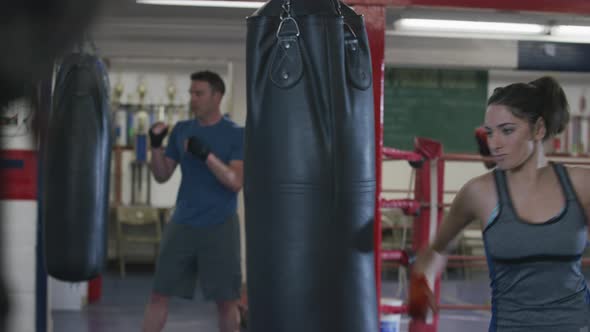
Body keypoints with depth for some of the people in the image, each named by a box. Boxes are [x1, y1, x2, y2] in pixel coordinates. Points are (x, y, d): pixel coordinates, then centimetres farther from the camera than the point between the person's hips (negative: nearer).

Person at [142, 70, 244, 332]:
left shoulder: (236, 134, -5)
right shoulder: (181, 130, 7)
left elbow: (236, 182, -14)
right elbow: (162, 176, 8)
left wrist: (206, 154, -24)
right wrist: (156, 146, -9)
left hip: (220, 227, -3)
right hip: (182, 223, 3)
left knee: (226, 300, 2)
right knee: (160, 294, 3)